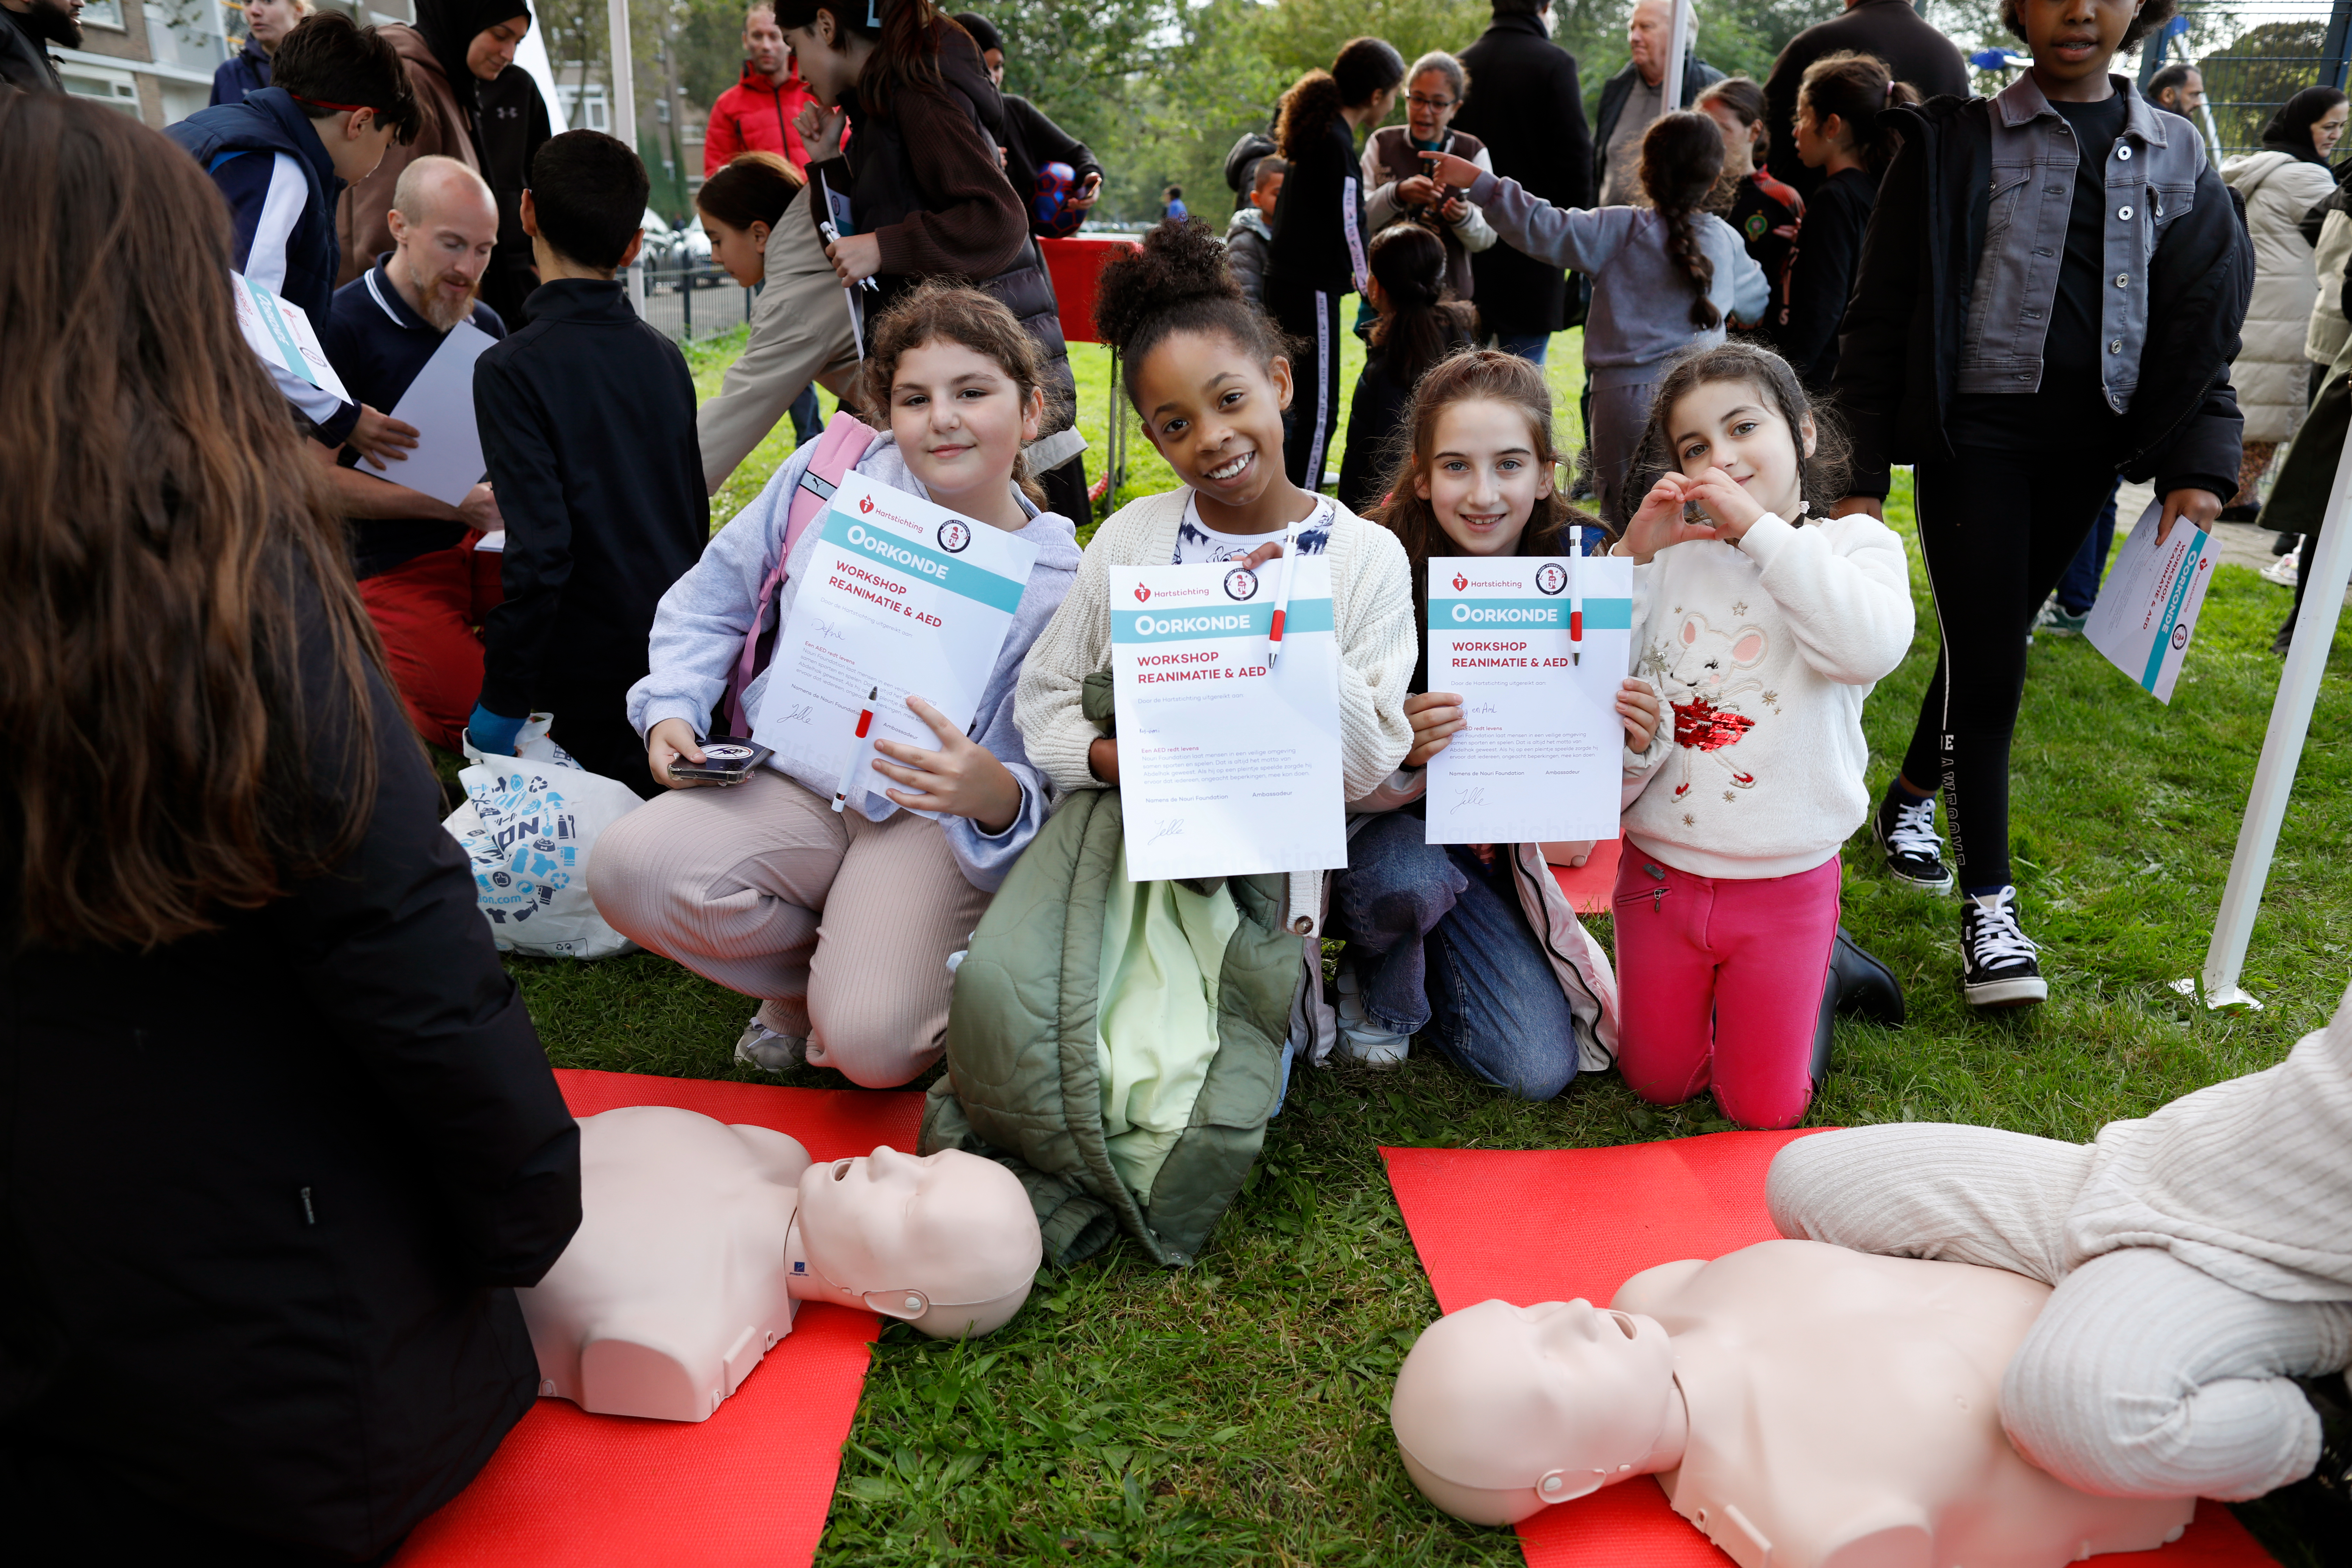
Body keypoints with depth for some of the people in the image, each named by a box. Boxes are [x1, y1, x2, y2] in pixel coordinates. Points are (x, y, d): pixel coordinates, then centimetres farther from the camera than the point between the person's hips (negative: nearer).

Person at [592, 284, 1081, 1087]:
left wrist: (997, 796, -35)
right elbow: (711, 603, 14)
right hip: (792, 783, 4)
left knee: (871, 1042, -29)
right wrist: (671, 710, -3)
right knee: (627, 868, -26)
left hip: (936, 823, -3)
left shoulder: (1059, 584, -7)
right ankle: (807, 977, 4)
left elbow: (1050, 783, -11)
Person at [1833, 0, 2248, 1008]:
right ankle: (1989, 908, -1)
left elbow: (2204, 321, 10)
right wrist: (1860, 477, -8)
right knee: (1987, 662, -8)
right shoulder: (1953, 142, -1)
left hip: (2087, 446, 4)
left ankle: (1909, 799, 37)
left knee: (1990, 638, 13)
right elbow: (1881, 317, -3)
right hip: (1975, 433, -4)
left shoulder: (2176, 160, 9)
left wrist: (2199, 463, -3)